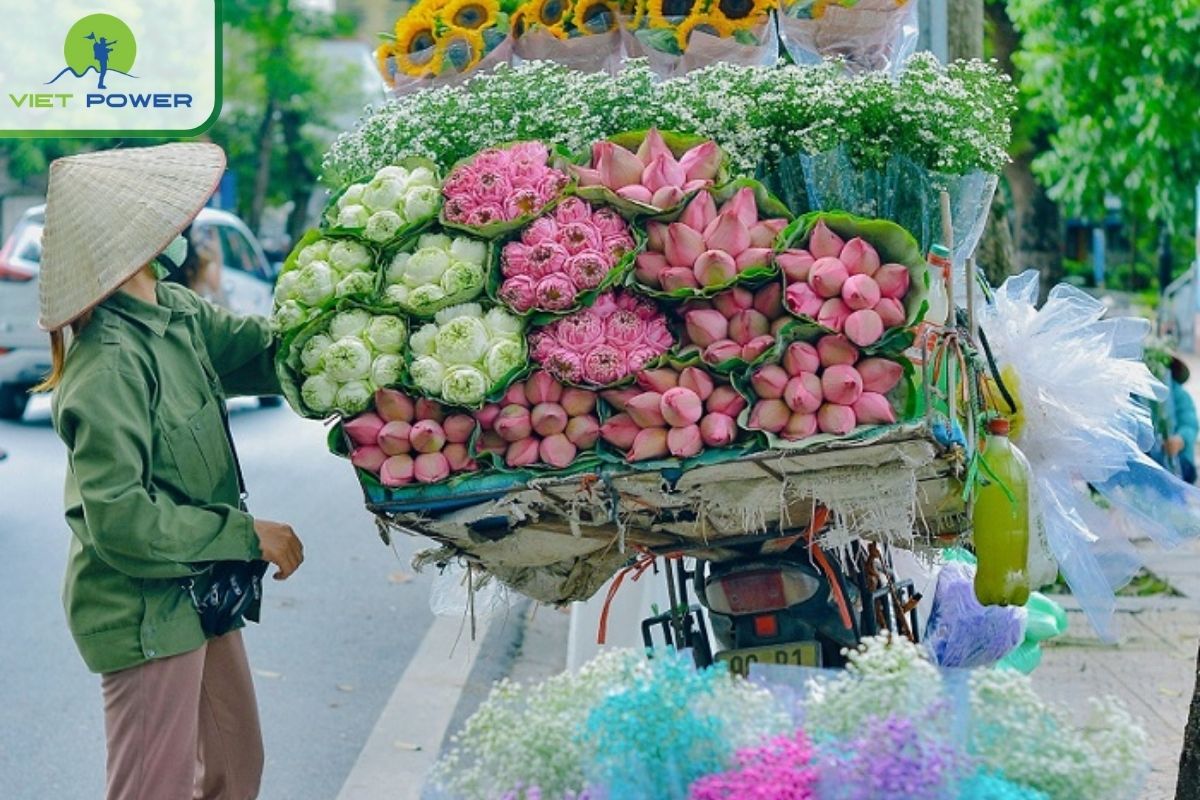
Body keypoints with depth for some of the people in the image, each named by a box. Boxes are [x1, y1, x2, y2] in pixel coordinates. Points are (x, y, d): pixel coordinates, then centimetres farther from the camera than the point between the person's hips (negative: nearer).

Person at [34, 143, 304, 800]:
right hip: (146, 614, -9)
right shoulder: (108, 366, -24)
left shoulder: (175, 311, 2)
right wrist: (247, 534, -20)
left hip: (198, 593, 9)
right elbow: (119, 519, -26)